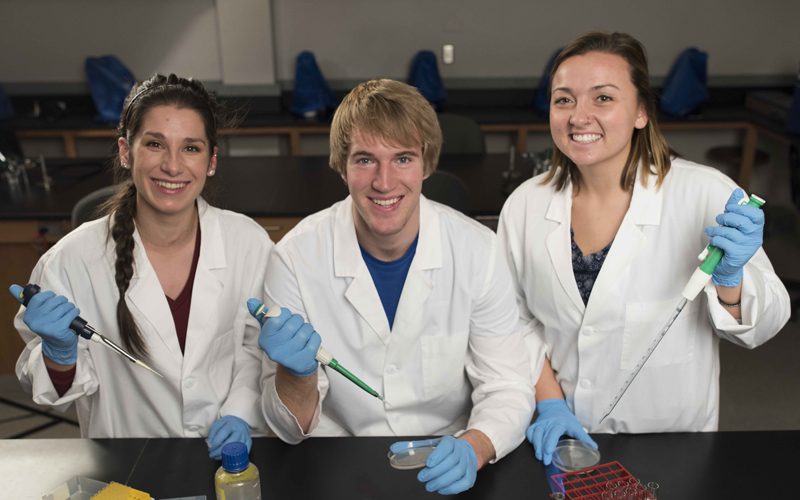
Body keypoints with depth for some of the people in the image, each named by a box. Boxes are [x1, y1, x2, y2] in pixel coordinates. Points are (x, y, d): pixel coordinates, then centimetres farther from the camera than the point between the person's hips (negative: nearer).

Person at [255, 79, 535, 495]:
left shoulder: (478, 251, -9)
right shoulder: (296, 257, -10)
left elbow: (507, 390, -4)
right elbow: (292, 428, -6)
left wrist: (473, 447, -23)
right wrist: (298, 372, -27)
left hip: (445, 470, 2)